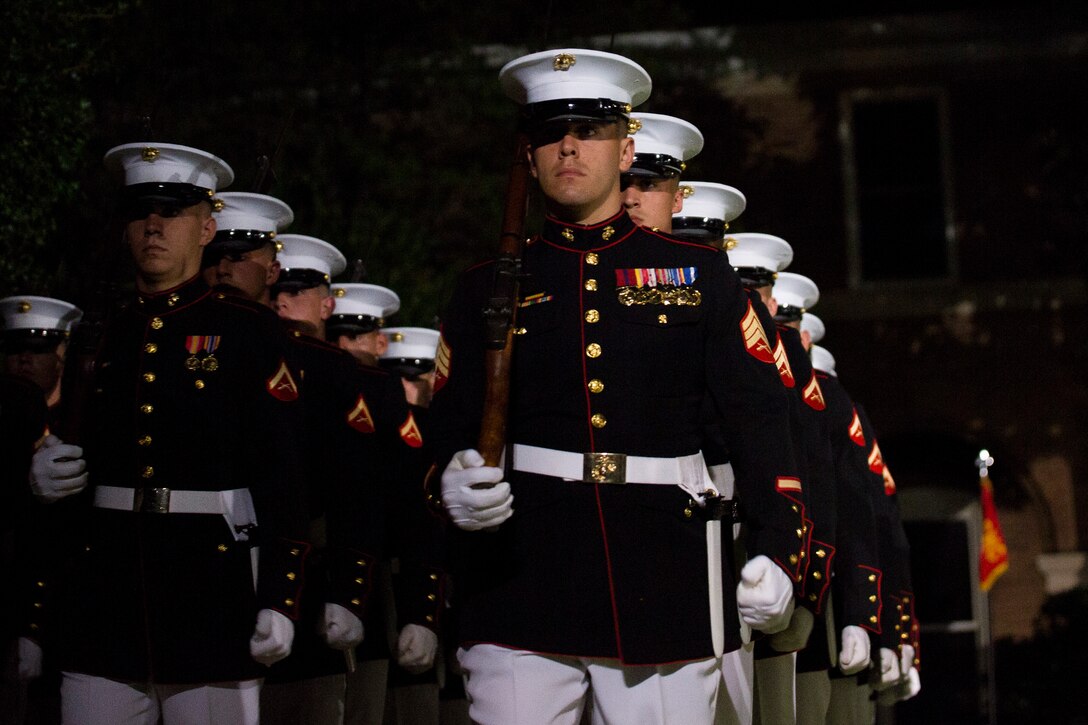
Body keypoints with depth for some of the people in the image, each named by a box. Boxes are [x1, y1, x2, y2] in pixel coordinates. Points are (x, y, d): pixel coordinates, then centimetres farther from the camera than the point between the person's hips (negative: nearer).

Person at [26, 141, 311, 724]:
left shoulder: (247, 332, 1)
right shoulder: (104, 335, 14)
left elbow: (282, 473, -4)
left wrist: (280, 600, -12)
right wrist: (50, 475, -2)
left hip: (210, 600, -4)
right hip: (104, 598, 4)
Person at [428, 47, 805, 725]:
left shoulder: (700, 272, 10)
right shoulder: (488, 287, 12)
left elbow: (758, 415, 7)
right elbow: (453, 426, 8)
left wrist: (777, 549, -3)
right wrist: (458, 484, -15)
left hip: (666, 574, 0)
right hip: (520, 571, 0)